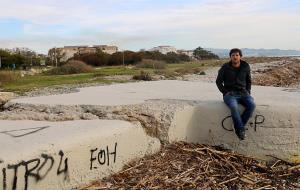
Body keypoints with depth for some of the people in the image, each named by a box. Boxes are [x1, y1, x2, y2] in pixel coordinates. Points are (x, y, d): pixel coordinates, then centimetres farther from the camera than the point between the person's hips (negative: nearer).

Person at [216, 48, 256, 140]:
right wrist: (225, 92, -5)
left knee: (252, 105, -29)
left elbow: (248, 81, 21)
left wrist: (248, 91, 7)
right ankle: (240, 129, -20)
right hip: (230, 94, -3)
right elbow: (218, 81, 7)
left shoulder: (246, 67, 7)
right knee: (234, 106, -37)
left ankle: (238, 126, -15)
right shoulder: (225, 68, -1)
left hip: (243, 93, 3)